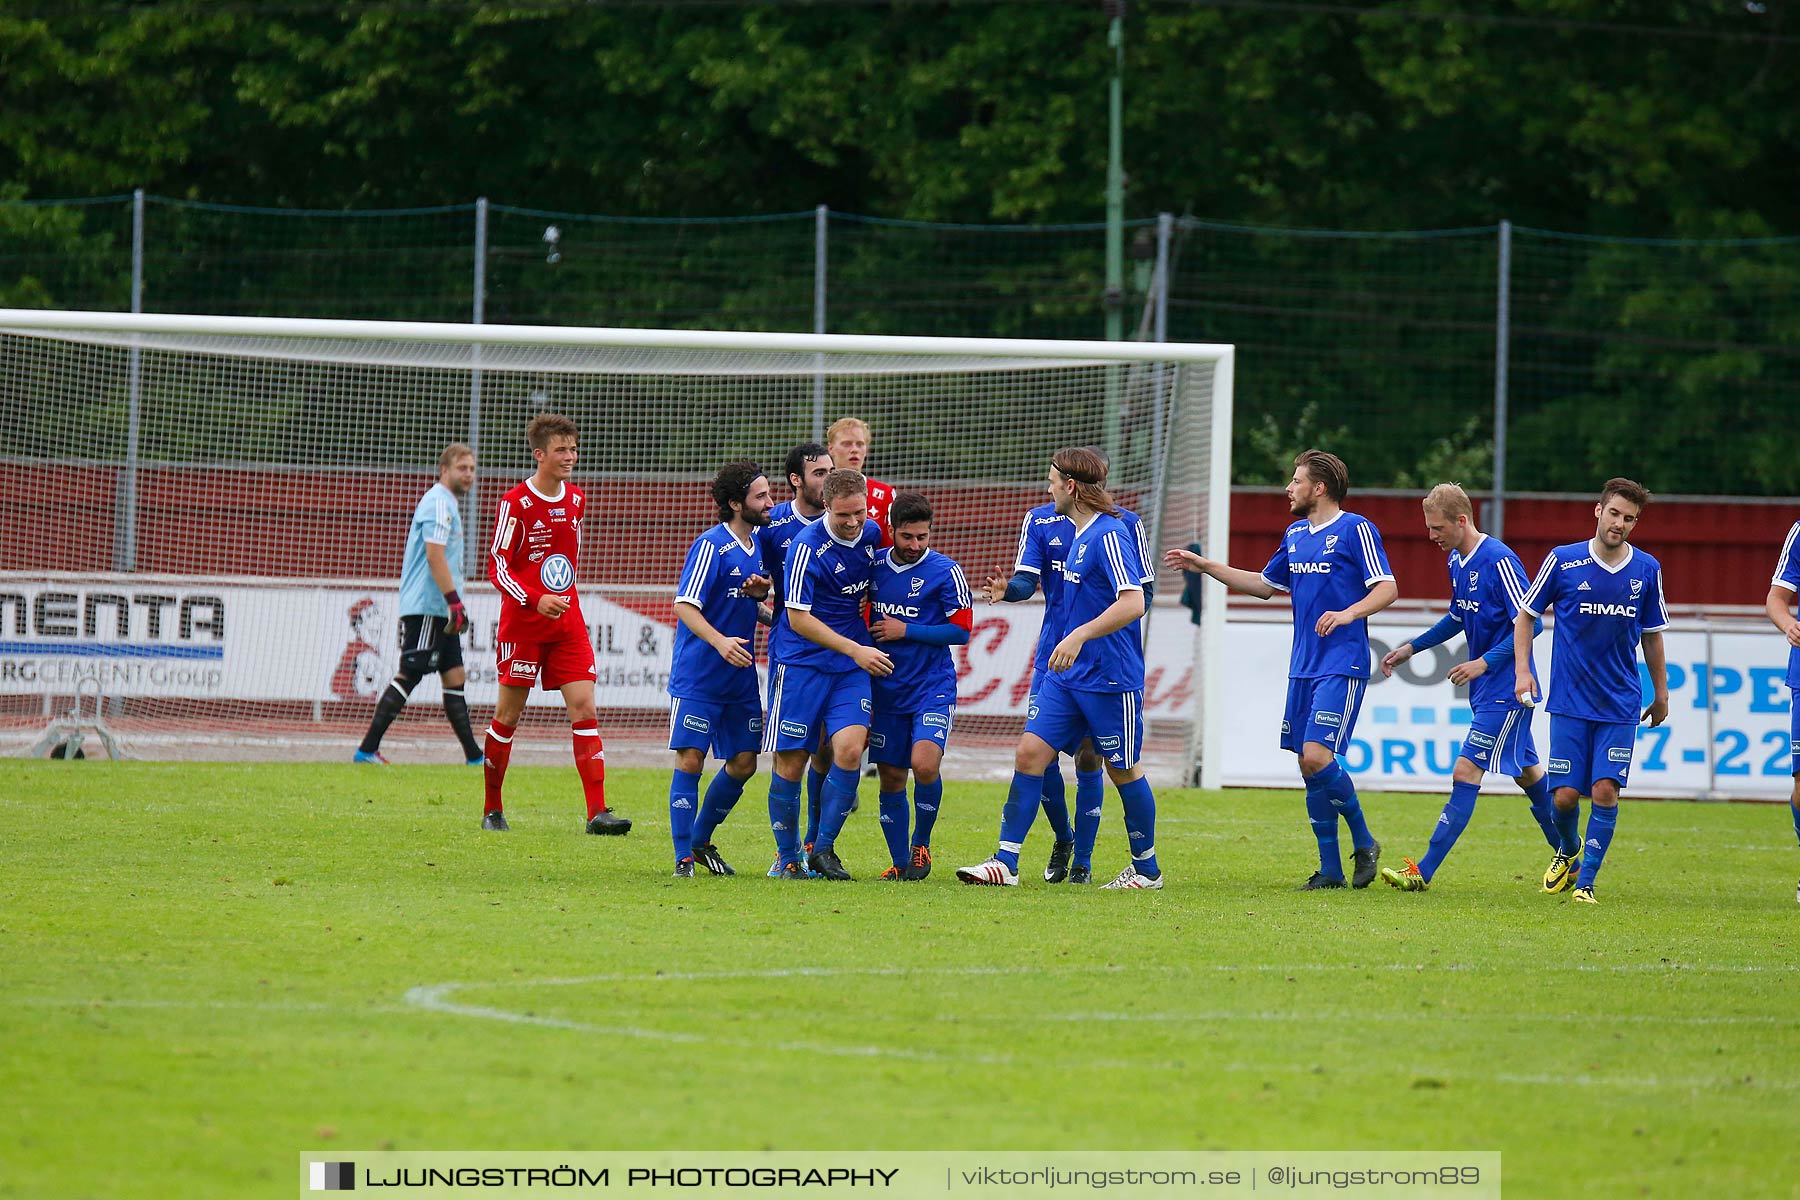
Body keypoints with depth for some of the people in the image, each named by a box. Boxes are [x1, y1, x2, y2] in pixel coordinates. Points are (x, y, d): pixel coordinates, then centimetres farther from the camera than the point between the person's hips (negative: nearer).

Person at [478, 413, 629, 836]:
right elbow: (497, 567, -11)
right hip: (523, 623, -5)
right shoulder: (515, 503, -10)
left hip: (567, 623, 5)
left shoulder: (576, 500, 9)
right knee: (508, 714, 2)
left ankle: (598, 812, -14)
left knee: (584, 709, -8)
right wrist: (536, 599, -23)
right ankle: (492, 808, 17)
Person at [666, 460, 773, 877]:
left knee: (744, 762, 6)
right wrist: (719, 641, -32)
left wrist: (760, 592, 0)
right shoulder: (711, 546, -14)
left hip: (741, 675, 8)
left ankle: (702, 841, 24)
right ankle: (684, 857, -3)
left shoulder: (759, 541, 10)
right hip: (697, 675, -7)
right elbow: (684, 605, -18)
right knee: (690, 760, -8)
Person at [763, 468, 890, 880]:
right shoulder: (807, 548, -15)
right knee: (791, 762, -3)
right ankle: (789, 857, 12)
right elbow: (799, 618, -16)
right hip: (801, 664, -4)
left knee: (850, 749, -14)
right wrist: (855, 649, -18)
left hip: (851, 667, 4)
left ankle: (824, 849, -2)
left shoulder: (871, 534, 4)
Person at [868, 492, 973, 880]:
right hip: (886, 688, 4)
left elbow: (961, 630, -7)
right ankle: (900, 863, 16)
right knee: (891, 779, 4)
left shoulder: (946, 572, -6)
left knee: (925, 764, -22)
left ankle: (921, 845, 0)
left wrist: (905, 631, -11)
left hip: (932, 687, -4)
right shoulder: (875, 566, 6)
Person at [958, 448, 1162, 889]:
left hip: (1110, 678, -9)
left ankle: (1146, 869, 20)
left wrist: (1079, 636, -32)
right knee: (1029, 753, -1)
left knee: (1122, 770, 4)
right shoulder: (1079, 535, 13)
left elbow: (1132, 603, -27)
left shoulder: (1109, 535, -17)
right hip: (1067, 677, 9)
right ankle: (1005, 864, -2)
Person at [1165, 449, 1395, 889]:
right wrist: (1206, 567, 25)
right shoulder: (1295, 534, 15)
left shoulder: (1356, 530, -8)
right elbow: (1266, 584, 28)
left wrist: (1349, 613, -30)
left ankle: (1364, 843, 0)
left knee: (1316, 756, -18)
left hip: (1342, 667, -8)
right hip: (1303, 668, 8)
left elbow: (1387, 588, -14)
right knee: (1308, 765, 4)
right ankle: (1330, 869, 9)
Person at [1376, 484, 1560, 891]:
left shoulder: (1499, 561, -20)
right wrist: (1411, 648, 19)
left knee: (1466, 773, -11)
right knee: (1527, 773, 17)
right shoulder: (1457, 562, 8)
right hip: (1486, 690, 9)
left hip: (1506, 689, -9)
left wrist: (1485, 662, -26)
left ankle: (1424, 872, -14)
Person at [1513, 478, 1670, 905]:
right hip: (1569, 703, -1)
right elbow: (1525, 614, 7)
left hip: (1620, 706, 1)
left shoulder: (1647, 570, 2)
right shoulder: (1563, 561, -4)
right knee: (1565, 795, -3)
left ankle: (1585, 881, 0)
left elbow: (1652, 633, 14)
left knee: (1605, 790, -11)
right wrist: (1522, 670, -4)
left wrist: (1661, 692, 17)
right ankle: (1568, 850, 29)